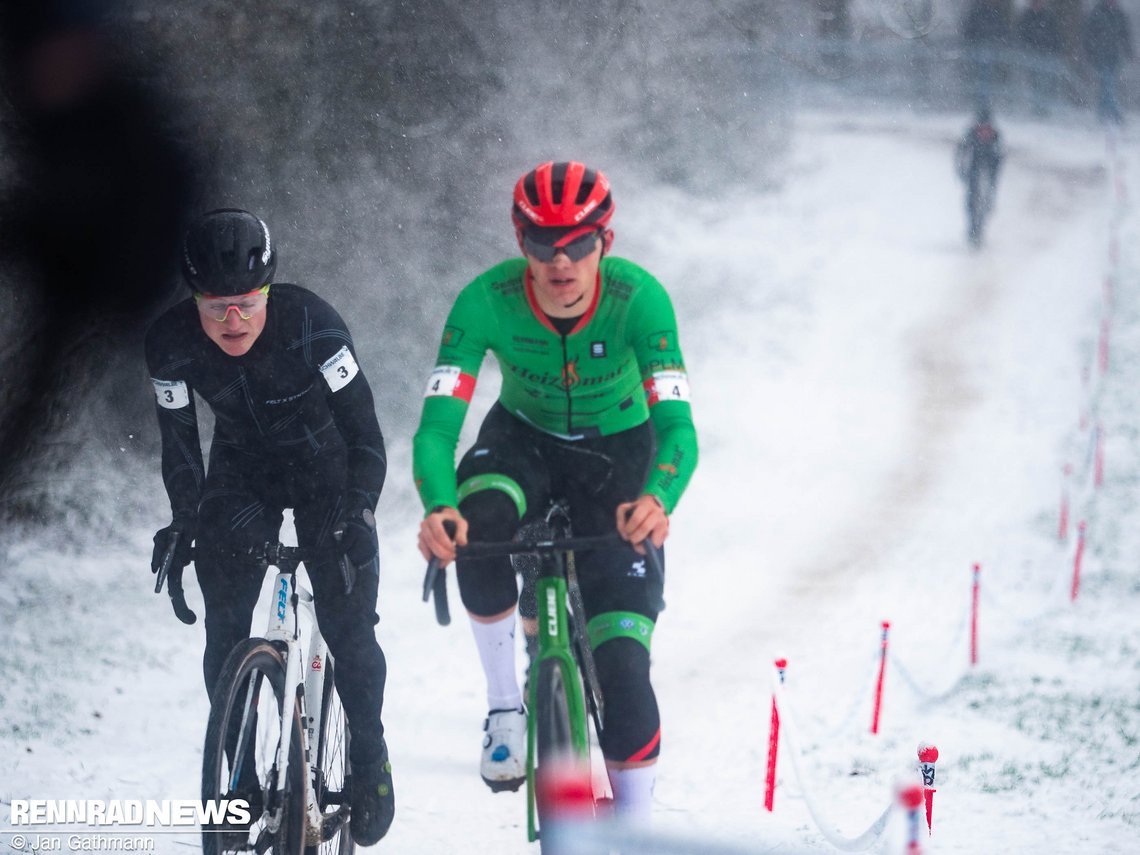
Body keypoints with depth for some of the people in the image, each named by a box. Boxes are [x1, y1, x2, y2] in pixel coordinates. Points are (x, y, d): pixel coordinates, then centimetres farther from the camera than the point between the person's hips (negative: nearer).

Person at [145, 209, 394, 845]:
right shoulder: (171, 345, -23)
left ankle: (370, 760, 11)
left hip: (324, 466, -2)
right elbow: (180, 441, -10)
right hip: (241, 471, 2)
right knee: (224, 627, -8)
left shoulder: (312, 326, -31)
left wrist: (359, 510, -33)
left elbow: (363, 428, -24)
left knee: (348, 622, -10)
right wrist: (184, 524, -18)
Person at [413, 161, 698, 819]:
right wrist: (438, 508, -52)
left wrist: (657, 500, -56)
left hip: (618, 452, -1)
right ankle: (506, 706, -14)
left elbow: (677, 425, -34)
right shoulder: (487, 301, -27)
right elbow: (438, 424, -31)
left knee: (623, 667, -14)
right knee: (478, 528, -36)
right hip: (523, 440, 1)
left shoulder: (639, 298, -29)